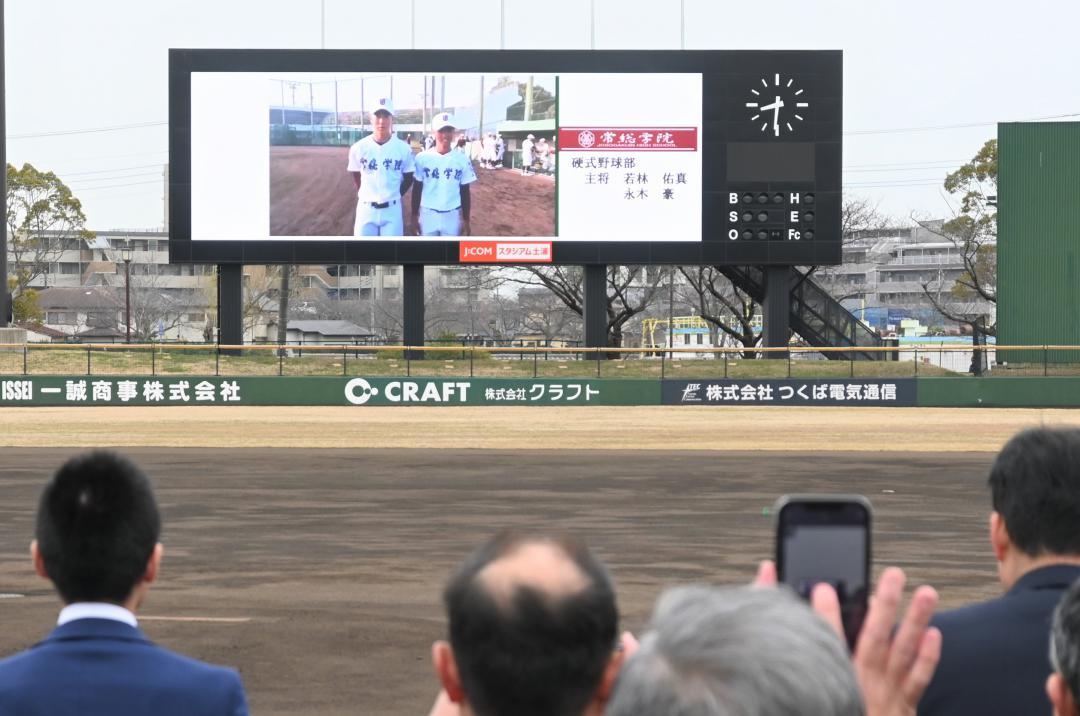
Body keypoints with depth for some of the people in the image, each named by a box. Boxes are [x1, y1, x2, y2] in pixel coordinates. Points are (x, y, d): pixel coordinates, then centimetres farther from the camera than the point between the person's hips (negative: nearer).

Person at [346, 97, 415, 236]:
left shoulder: (403, 149, -6)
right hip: (366, 209, 0)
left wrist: (395, 196, 7)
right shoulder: (358, 148, -5)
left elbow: (408, 178, 9)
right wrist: (367, 196, 10)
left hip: (392, 210, 0)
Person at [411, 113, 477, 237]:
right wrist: (414, 216, 2)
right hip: (428, 215, -1)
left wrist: (466, 220, 6)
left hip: (452, 217, 1)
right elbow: (417, 189, 4)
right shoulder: (423, 158, -3)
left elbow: (465, 192, 6)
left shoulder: (462, 160, 0)